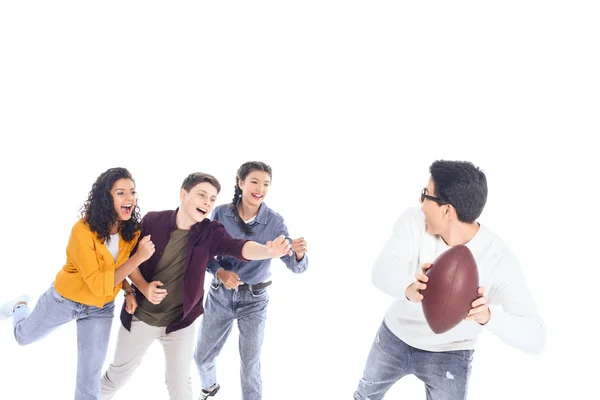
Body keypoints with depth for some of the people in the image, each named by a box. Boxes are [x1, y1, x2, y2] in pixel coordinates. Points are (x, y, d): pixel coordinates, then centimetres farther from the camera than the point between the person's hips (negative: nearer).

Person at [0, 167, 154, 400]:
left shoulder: (133, 231, -17)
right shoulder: (83, 230, -33)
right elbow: (98, 285, -35)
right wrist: (139, 257, -40)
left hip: (100, 309, 3)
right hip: (64, 300, -3)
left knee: (91, 375, 11)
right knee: (23, 336, 26)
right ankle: (19, 308, 58)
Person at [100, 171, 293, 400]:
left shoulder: (211, 233, -15)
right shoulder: (152, 221, -14)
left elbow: (238, 247, -34)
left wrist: (268, 251, -54)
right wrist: (143, 287, -21)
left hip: (180, 322, -1)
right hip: (140, 317, 1)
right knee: (120, 372, 23)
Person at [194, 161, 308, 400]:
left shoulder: (274, 222, -14)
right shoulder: (221, 213, -12)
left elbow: (296, 267, -17)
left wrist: (299, 254, -40)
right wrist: (220, 272, -23)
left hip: (254, 300, -2)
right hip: (220, 294, 2)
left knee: (250, 367, 3)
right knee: (202, 357, 17)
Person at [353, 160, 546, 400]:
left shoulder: (499, 260, -30)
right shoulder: (414, 221, -22)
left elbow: (535, 337, -35)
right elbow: (383, 270, -37)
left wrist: (488, 315, -57)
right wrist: (409, 290, -61)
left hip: (450, 355, -3)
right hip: (395, 335, 3)